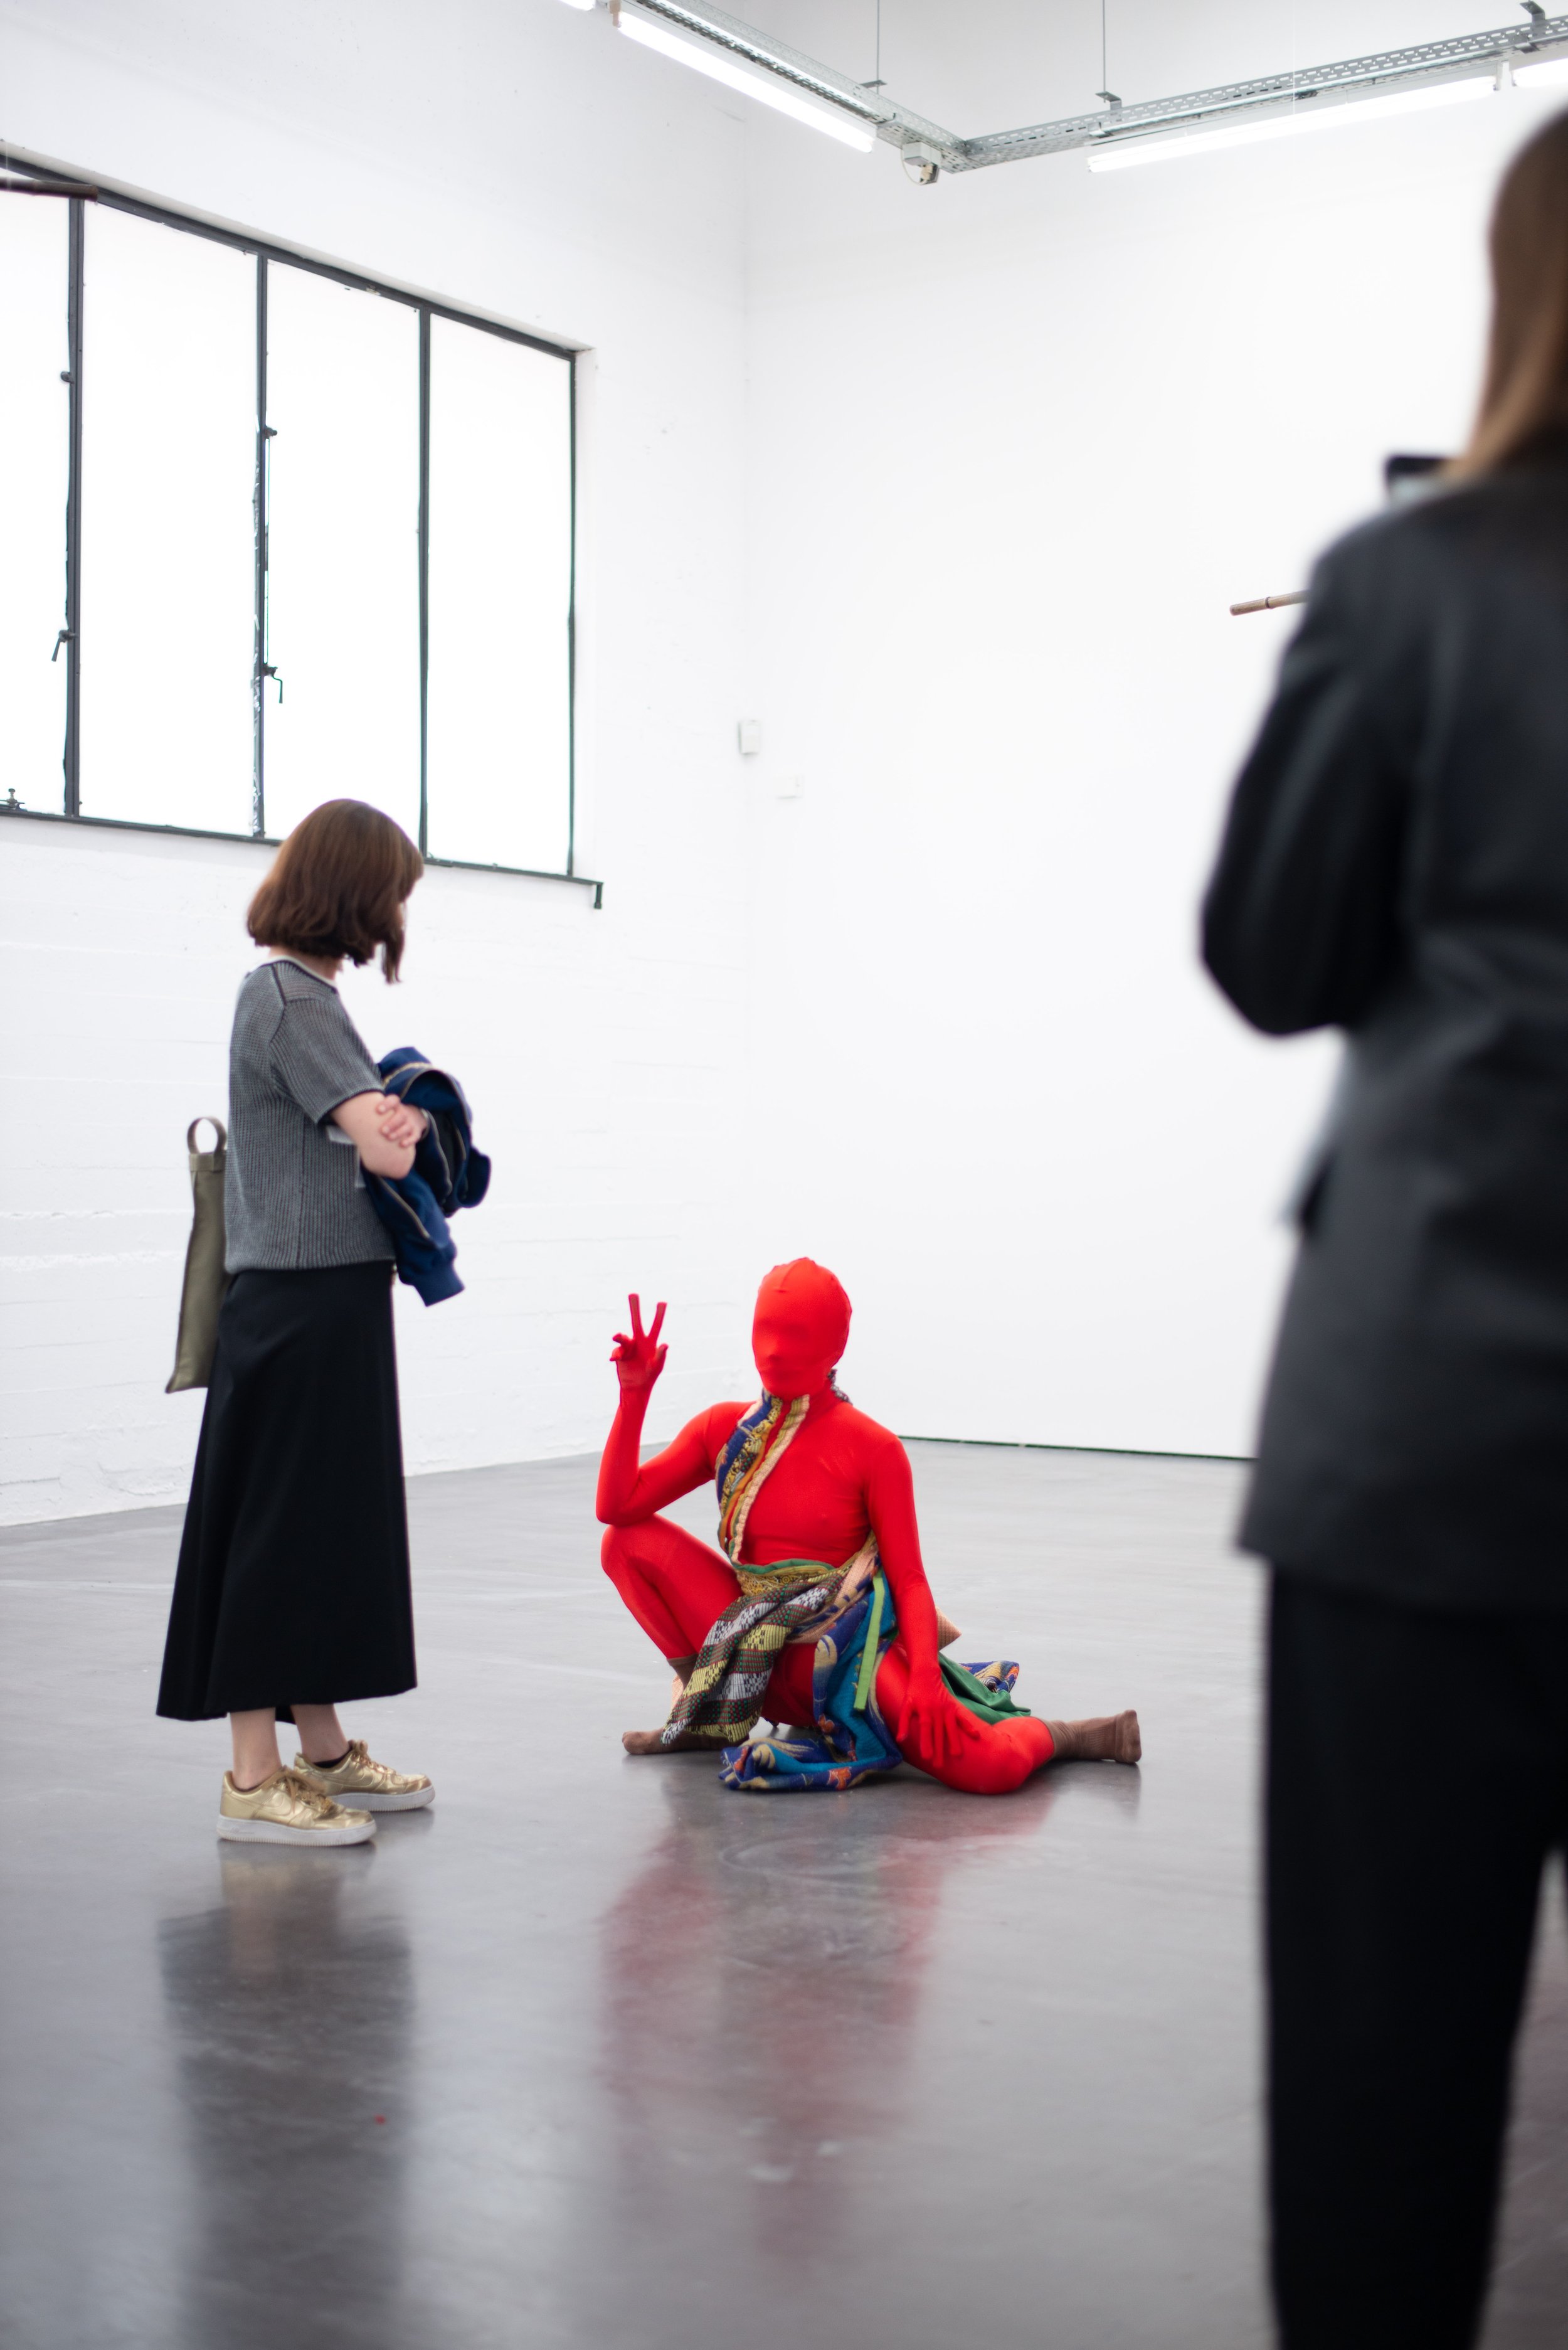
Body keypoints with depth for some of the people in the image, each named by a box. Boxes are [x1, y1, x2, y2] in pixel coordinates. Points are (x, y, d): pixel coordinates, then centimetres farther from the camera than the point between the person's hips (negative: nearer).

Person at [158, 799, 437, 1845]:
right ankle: (254, 1779, 5)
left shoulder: (298, 991, 15)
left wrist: (385, 1118, -5)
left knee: (331, 1525, 15)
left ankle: (323, 1752, 26)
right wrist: (409, 1120, -1)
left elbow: (371, 1127, 15)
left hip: (329, 1305, 10)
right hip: (304, 1307, -10)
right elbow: (387, 1148, -22)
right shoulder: (292, 997, -15)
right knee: (281, 1524, -3)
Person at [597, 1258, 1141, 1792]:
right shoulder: (724, 1430, 5)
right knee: (630, 1541, -9)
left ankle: (1054, 1734, 12)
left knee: (992, 1767, -28)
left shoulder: (873, 1450, -8)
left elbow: (909, 1579, -9)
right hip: (753, 1656, 5)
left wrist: (926, 1677, -26)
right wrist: (635, 1393, -8)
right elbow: (616, 1507, 0)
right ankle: (712, 1718, 5)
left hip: (844, 1657, -5)